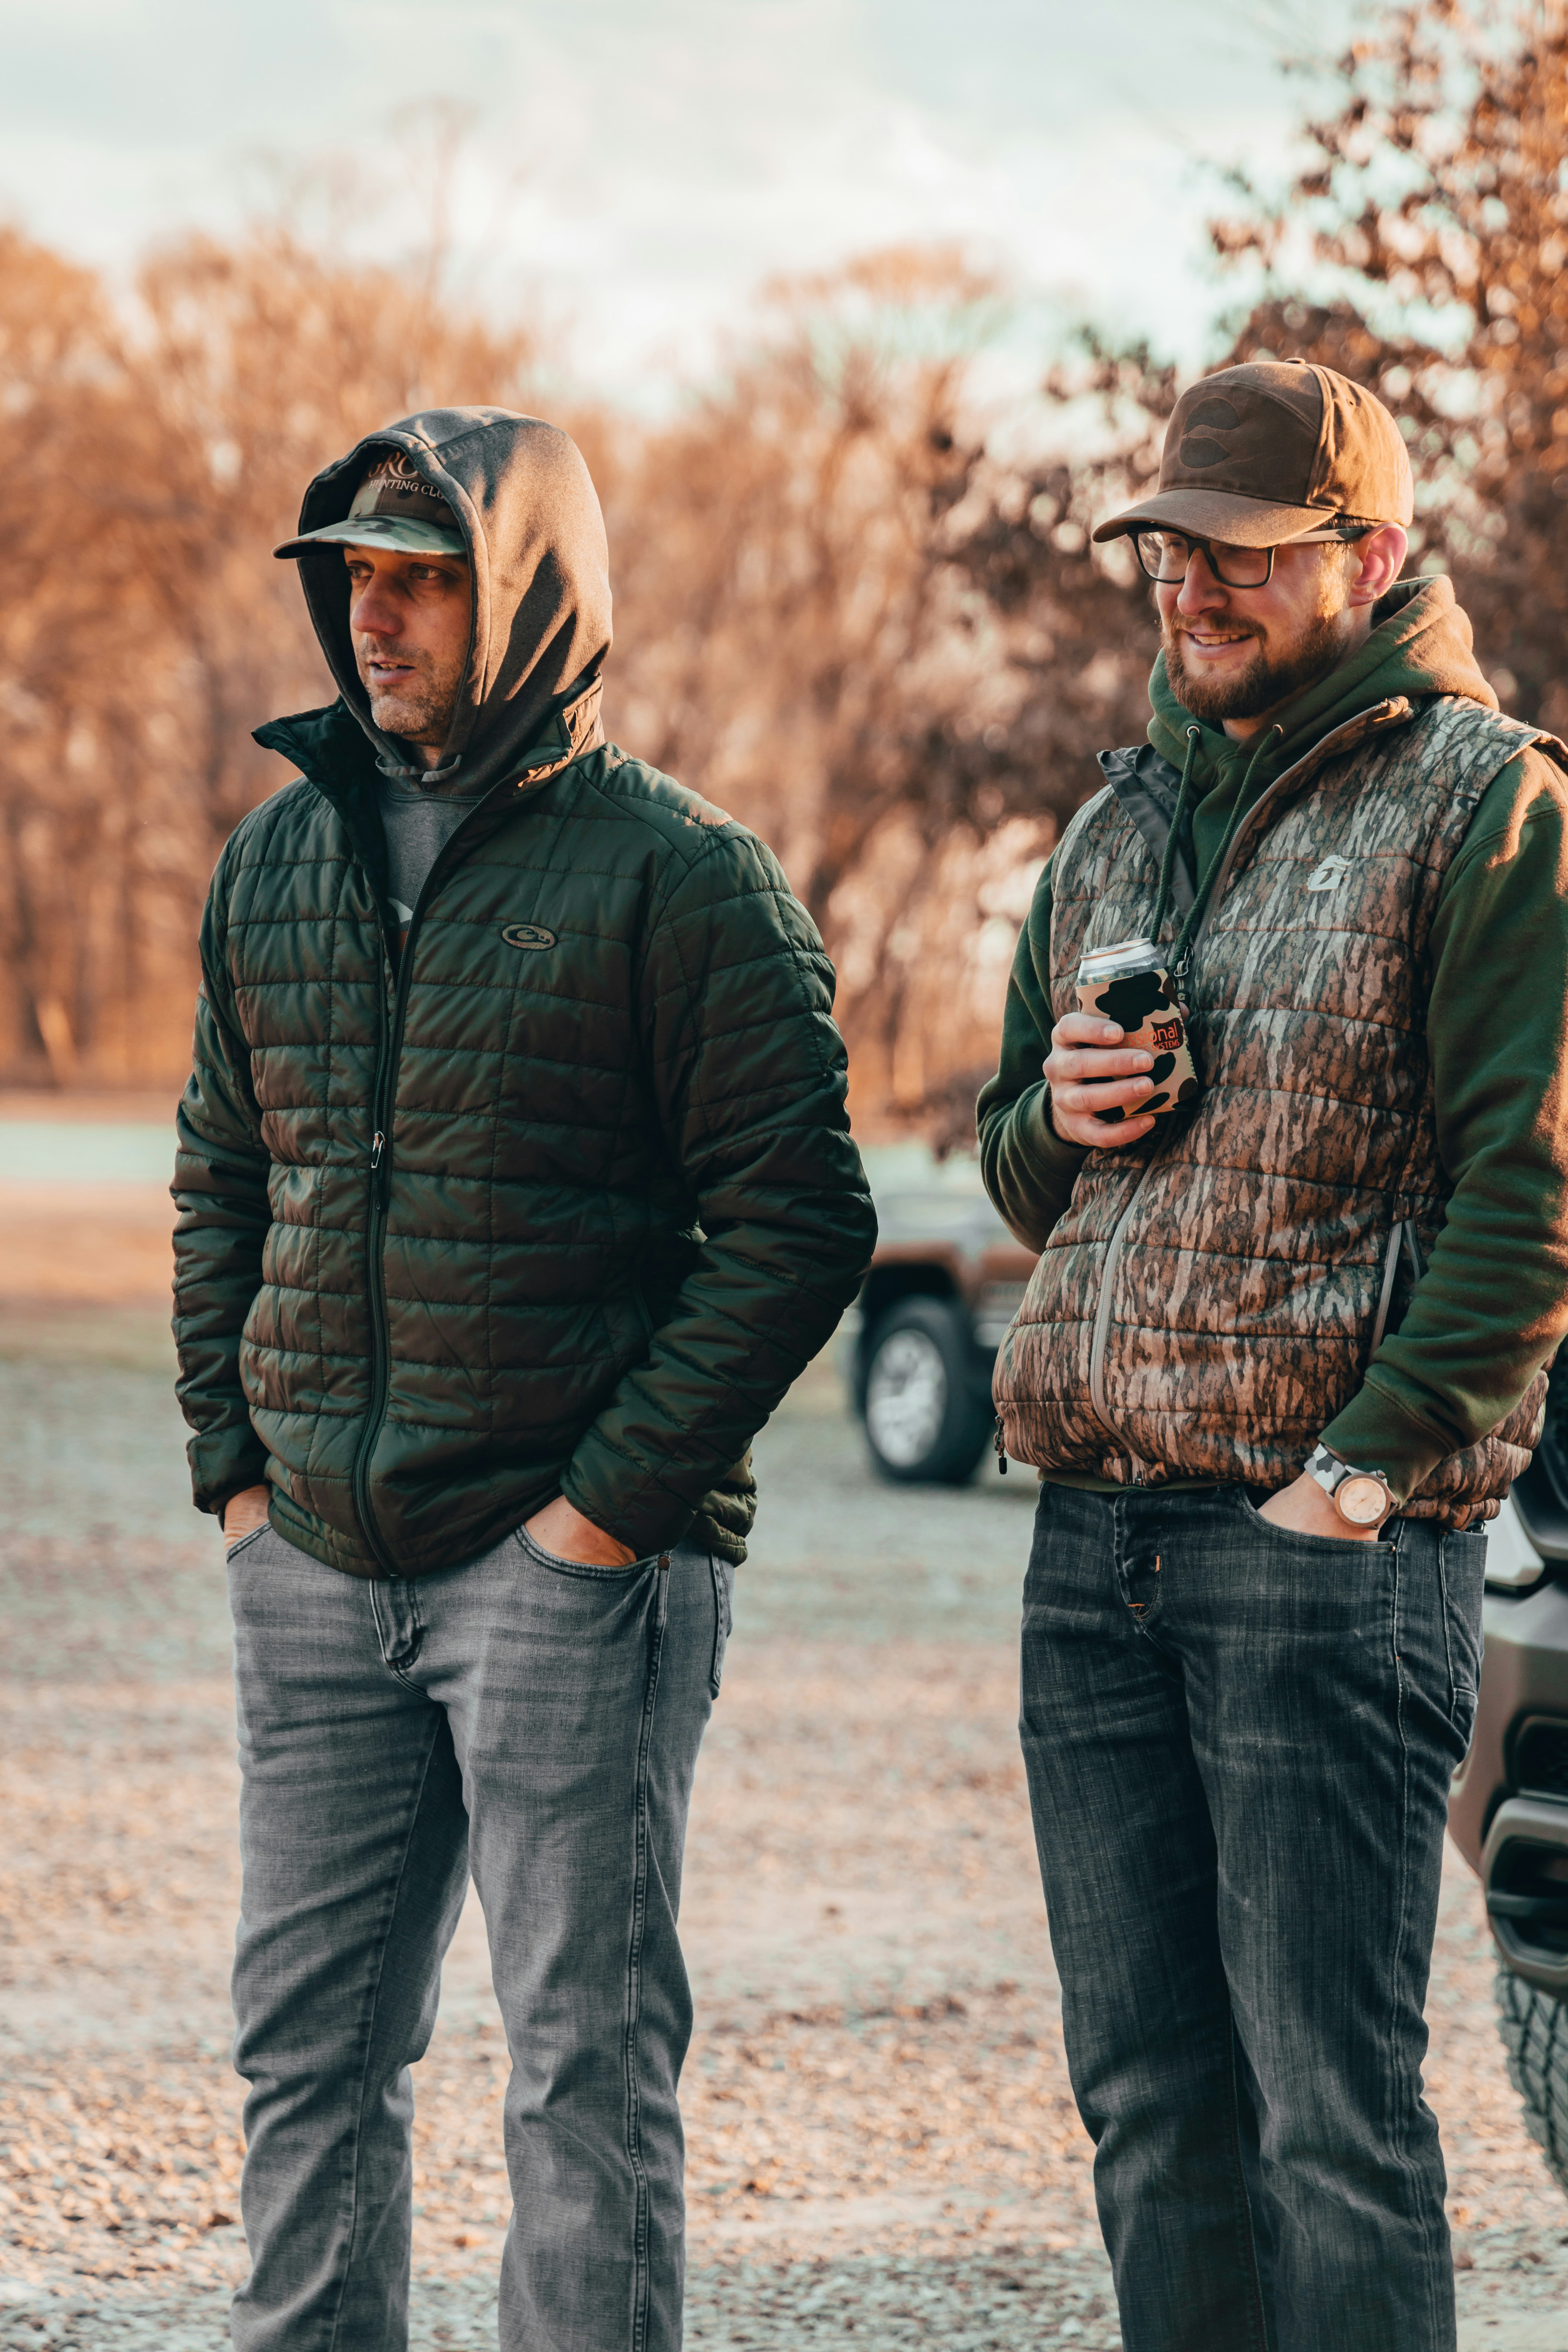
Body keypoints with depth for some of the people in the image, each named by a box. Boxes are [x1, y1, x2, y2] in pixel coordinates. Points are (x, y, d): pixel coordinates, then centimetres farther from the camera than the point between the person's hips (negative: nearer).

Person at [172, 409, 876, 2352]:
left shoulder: (678, 876, -6)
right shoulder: (277, 858, 11)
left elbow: (797, 1220, -9)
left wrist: (614, 1497, -13)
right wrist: (231, 1454, 9)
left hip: (574, 1561, -5)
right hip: (315, 1570, 6)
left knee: (586, 2060, 1)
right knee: (307, 2043, 11)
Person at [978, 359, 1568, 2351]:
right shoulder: (1123, 820, 19)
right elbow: (1019, 1180, 25)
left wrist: (1375, 1457, -18)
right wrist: (1057, 1118, 2)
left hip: (1333, 1542, -7)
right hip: (1094, 1536, 7)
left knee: (1328, 2108, -6)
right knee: (1150, 2097, 12)